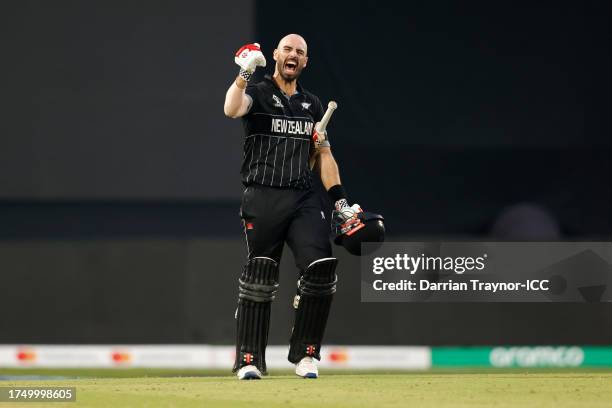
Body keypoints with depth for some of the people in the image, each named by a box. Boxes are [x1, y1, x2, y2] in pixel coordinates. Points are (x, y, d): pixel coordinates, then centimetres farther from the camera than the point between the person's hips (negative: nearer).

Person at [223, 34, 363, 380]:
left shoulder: (312, 105, 20)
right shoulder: (257, 94, 5)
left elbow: (324, 156, 19)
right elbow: (232, 109, -18)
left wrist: (341, 201, 10)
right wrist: (245, 72, -26)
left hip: (305, 198, 4)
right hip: (263, 198, -3)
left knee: (321, 270, -13)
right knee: (260, 278, -5)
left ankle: (305, 354, -1)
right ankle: (249, 361, 3)